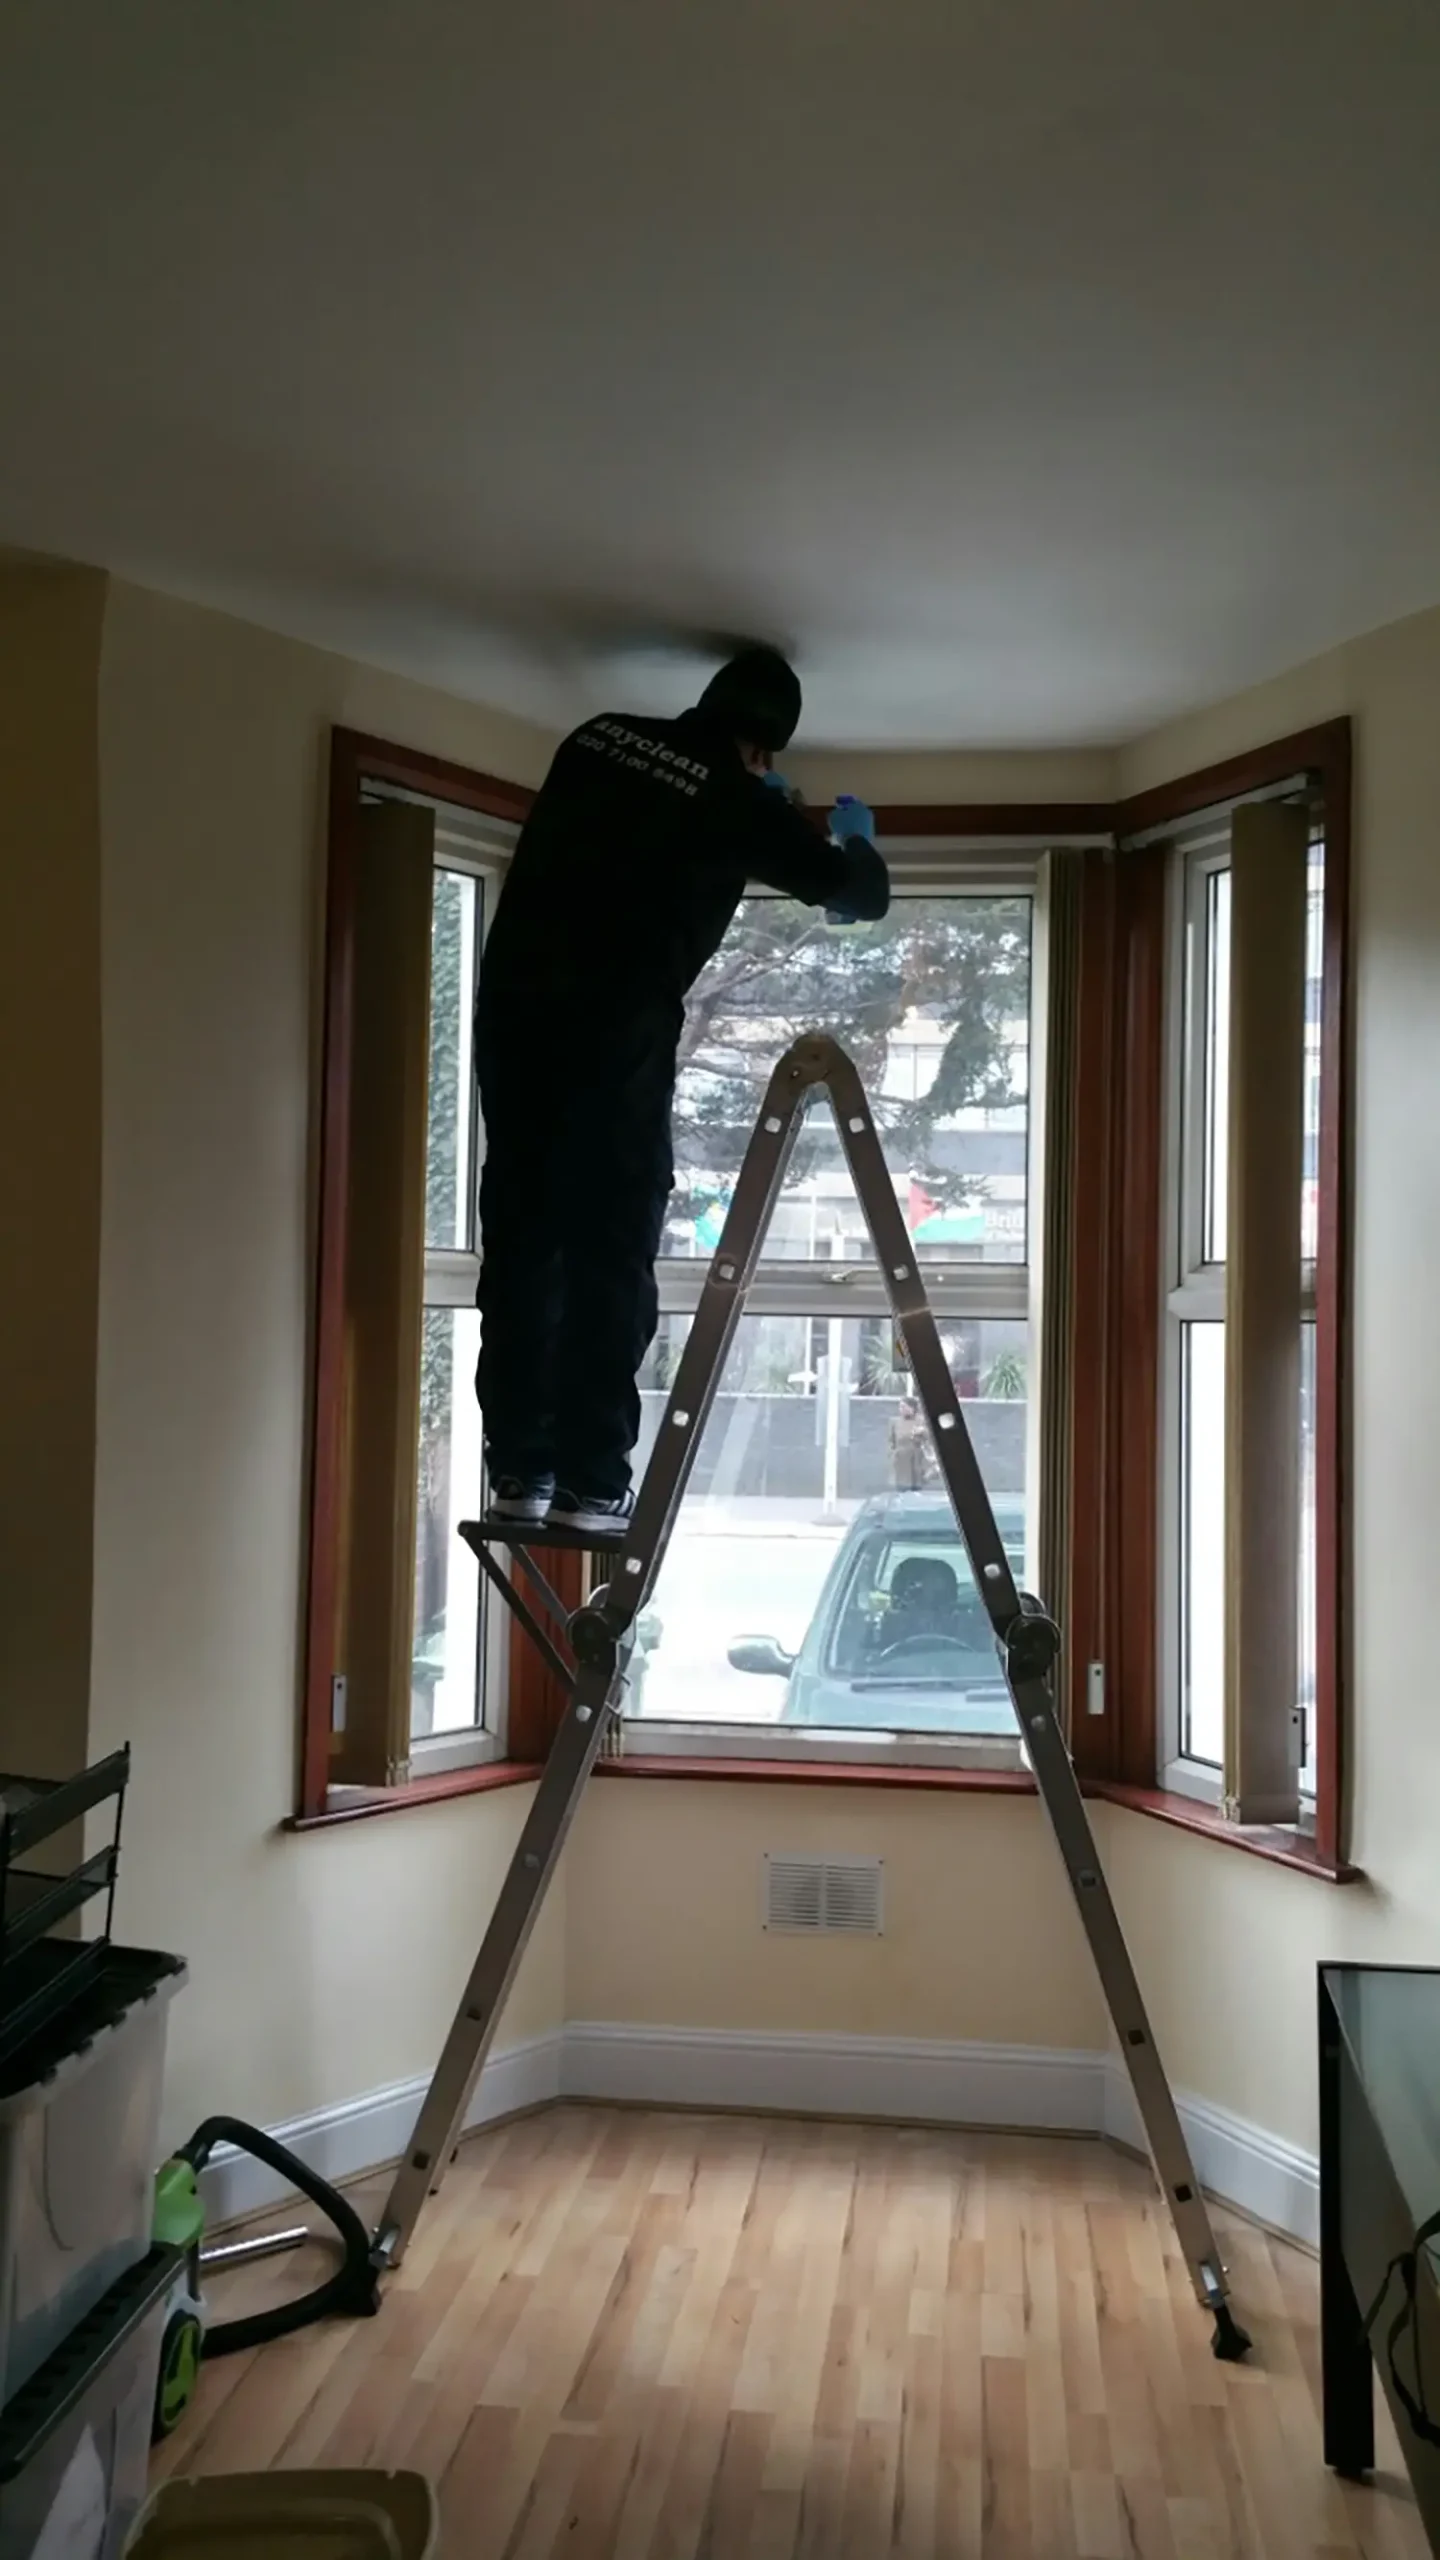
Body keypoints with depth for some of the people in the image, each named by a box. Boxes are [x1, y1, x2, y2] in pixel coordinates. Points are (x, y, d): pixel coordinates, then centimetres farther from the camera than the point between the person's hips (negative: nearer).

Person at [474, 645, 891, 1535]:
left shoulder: (599, 741, 16)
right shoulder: (737, 798, 3)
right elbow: (862, 894, 15)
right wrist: (855, 838, 37)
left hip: (512, 1011, 6)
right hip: (614, 1034, -5)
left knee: (520, 1243, 8)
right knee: (610, 1255, -1)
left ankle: (519, 1473, 11)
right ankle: (591, 1486, -2)